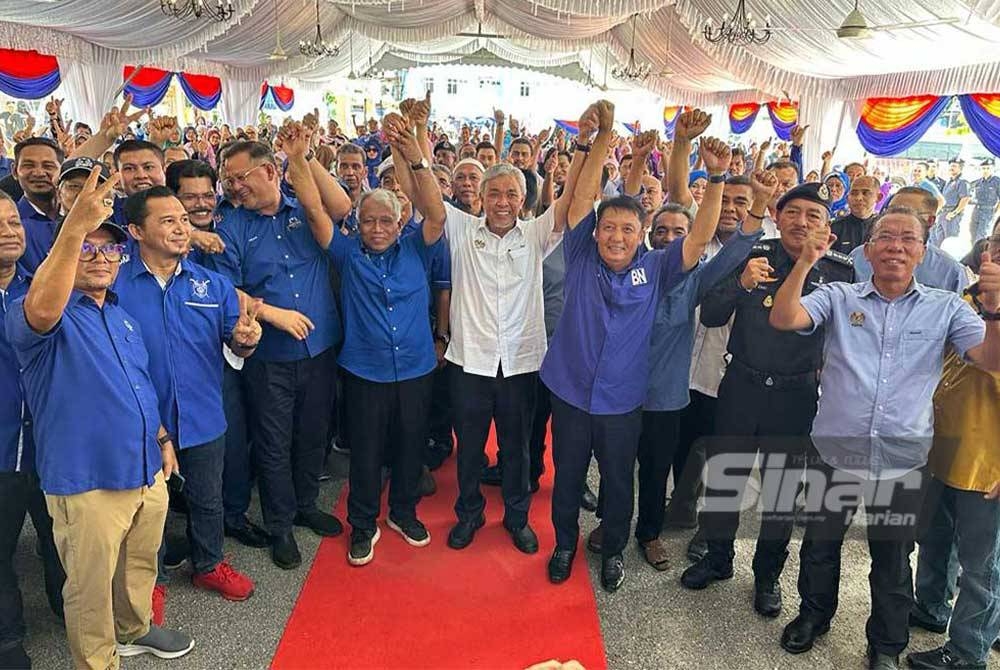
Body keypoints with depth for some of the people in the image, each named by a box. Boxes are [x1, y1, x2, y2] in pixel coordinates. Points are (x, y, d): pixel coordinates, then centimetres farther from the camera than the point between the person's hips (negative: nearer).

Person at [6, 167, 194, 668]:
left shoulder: (121, 316, 12)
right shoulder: (42, 316, -12)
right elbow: (40, 311, -39)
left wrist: (161, 437, 14)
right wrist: (73, 228, -47)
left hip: (148, 471, 7)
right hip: (86, 482, -7)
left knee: (140, 565, 24)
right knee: (91, 585, 9)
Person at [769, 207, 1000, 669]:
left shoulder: (946, 309, 1)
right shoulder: (839, 298, -2)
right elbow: (783, 319, -16)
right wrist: (805, 263, -27)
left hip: (903, 462, 1)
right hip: (834, 452, 0)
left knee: (892, 558, 17)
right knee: (820, 543, 18)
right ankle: (813, 615, 43)